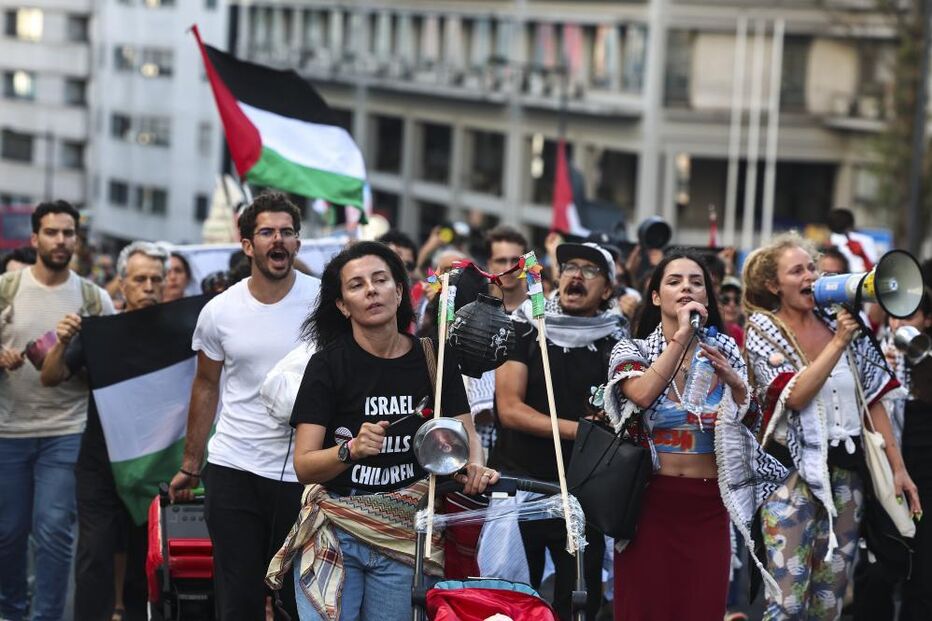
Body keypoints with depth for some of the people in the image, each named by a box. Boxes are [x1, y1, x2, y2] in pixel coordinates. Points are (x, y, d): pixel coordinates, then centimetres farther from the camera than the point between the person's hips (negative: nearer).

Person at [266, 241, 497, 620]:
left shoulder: (433, 360, 2)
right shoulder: (328, 364, -7)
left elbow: (465, 433, 5)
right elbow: (303, 466, -10)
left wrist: (474, 467, -18)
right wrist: (352, 450, -30)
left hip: (404, 534, 2)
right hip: (335, 530, -2)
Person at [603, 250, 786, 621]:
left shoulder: (724, 349, 8)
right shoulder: (633, 350, 0)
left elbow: (750, 421, 8)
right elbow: (642, 395, -21)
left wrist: (733, 381, -11)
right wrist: (682, 336, -21)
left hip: (708, 504, 2)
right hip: (650, 500, -2)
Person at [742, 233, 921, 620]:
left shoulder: (840, 321, 7)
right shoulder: (763, 328, -2)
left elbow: (873, 400, 10)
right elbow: (795, 396, -16)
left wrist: (898, 467, 6)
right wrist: (838, 342, -19)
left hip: (845, 471, 4)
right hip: (793, 471, -4)